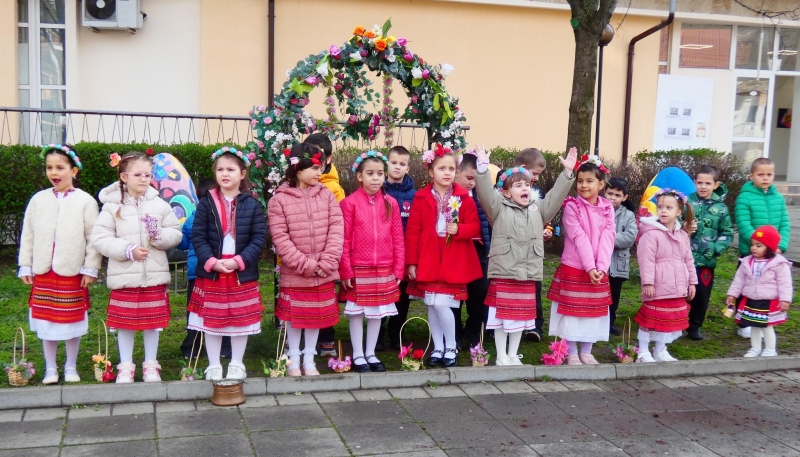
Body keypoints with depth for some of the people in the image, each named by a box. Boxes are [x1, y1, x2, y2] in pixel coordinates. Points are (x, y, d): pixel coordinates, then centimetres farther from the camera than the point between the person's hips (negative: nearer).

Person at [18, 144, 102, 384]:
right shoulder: (38, 199, 3)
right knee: (46, 320, 10)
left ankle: (71, 367, 24)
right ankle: (50, 368, 23)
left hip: (72, 272, -3)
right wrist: (25, 266, 5)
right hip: (43, 272, 3)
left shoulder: (85, 201, -6)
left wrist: (90, 268, -8)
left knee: (72, 321, 9)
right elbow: (28, 235, 7)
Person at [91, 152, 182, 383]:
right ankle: (126, 366, 23)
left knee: (153, 322, 11)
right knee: (125, 323, 8)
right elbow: (99, 238, -9)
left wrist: (159, 234, -16)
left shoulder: (160, 205, 2)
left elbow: (176, 234, 4)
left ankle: (151, 365, 25)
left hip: (154, 276, 2)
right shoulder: (112, 206, -4)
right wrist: (128, 249, -18)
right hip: (123, 276, -1)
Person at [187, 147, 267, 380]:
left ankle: (237, 365, 26)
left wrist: (238, 261, -16)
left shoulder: (252, 205, -1)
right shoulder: (206, 203, -1)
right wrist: (212, 262, -17)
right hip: (210, 274, 0)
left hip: (243, 275, 0)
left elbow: (259, 238, -5)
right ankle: (214, 366, 23)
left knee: (241, 320, 10)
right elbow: (198, 237, -4)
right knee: (211, 322, 9)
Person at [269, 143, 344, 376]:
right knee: (294, 316, 10)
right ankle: (293, 360, 27)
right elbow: (280, 237, -13)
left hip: (323, 273, 3)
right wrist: (305, 265, -17)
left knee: (317, 315, 13)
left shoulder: (326, 194, -1)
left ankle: (309, 360, 28)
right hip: (294, 273, -2)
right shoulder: (279, 199, -9)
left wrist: (327, 262, -14)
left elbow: (336, 228, -5)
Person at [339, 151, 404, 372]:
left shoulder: (390, 204, 3)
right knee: (357, 312, 6)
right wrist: (345, 271, -8)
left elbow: (398, 239, 5)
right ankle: (358, 355, 20)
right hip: (358, 270, -3)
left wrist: (398, 269, 3)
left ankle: (370, 354, 26)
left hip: (384, 270, 3)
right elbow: (344, 240, -7)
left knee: (377, 312, 12)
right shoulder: (350, 203, -7)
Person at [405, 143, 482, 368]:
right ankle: (437, 348, 23)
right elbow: (412, 231, -2)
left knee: (442, 304, -8)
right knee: (432, 305, 9)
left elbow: (474, 227, 1)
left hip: (453, 262, -2)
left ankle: (451, 348, 11)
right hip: (428, 261, 2)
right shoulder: (421, 198, -1)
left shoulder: (464, 198, 0)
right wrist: (411, 262, -4)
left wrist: (459, 229, -20)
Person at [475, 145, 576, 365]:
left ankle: (513, 355, 26)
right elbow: (486, 192, -14)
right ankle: (501, 356, 16)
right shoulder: (499, 208, -2)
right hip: (503, 273, -4)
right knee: (502, 316, 3)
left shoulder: (538, 209, 11)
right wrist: (483, 166, -25)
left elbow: (556, 196, 7)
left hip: (527, 274, 4)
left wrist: (568, 173, -1)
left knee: (521, 316, 12)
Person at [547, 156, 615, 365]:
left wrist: (601, 267, -17)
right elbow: (579, 238, -15)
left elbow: (608, 238, -6)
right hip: (574, 268, -4)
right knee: (572, 311, 2)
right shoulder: (571, 206, -8)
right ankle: (572, 354, 13)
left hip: (598, 270, 4)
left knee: (593, 311, 10)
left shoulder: (607, 208, 3)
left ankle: (586, 352, 22)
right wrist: (589, 267, -21)